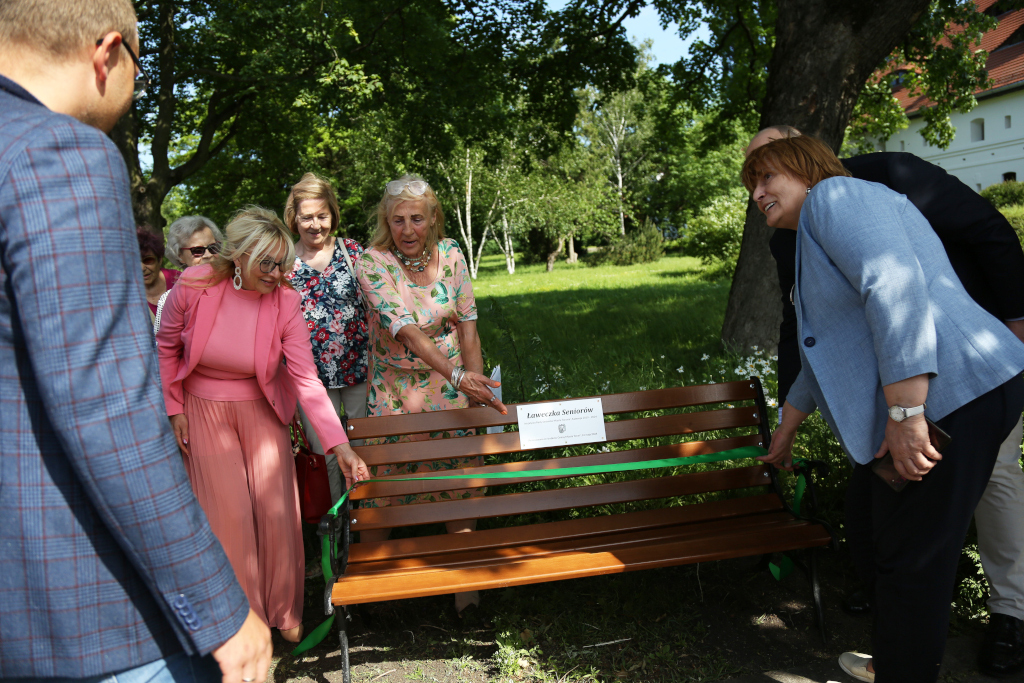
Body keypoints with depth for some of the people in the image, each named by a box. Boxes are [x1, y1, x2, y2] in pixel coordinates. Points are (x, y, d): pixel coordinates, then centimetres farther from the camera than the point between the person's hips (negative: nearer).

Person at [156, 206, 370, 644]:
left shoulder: (284, 301, -18)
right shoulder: (193, 287, -18)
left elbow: (307, 379, -21)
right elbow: (166, 346, 0)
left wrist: (341, 446, -28)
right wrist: (174, 408, 0)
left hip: (261, 411, 1)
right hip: (204, 414, 0)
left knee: (276, 509, 2)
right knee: (229, 514, -2)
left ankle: (284, 611, 24)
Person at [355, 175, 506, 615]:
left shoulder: (450, 254, -3)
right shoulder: (372, 262, -14)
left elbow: (467, 325, 0)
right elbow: (406, 330, -26)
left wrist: (477, 383, -6)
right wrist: (457, 373, -36)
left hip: (452, 391, 3)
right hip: (395, 393, -2)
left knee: (461, 483, 7)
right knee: (380, 491, 4)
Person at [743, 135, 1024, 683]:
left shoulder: (835, 195, -6)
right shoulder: (815, 244, 25)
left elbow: (895, 283, -23)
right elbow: (822, 359, 34)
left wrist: (904, 413, -27)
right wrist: (784, 431, 43)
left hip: (950, 396, -11)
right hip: (928, 406, 11)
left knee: (910, 557, 0)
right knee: (878, 527, 22)